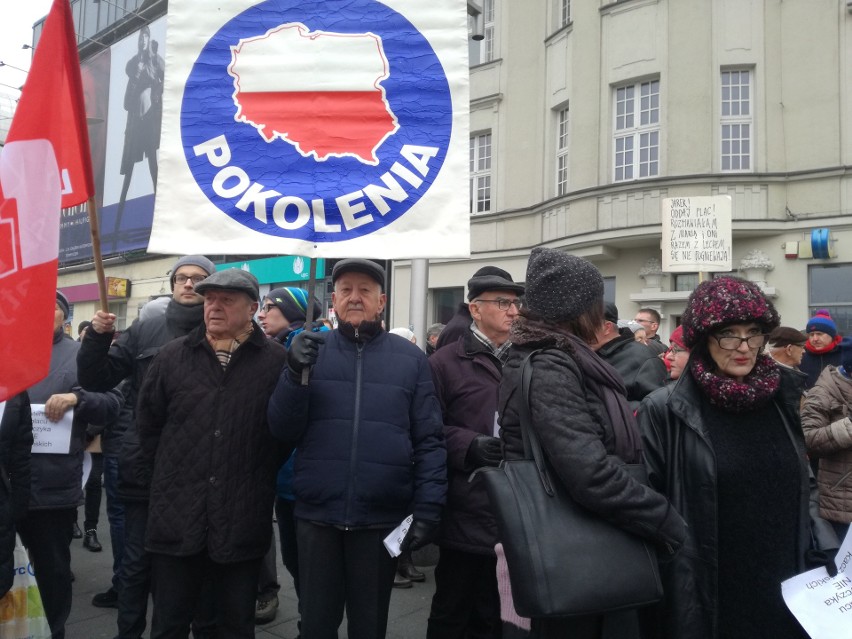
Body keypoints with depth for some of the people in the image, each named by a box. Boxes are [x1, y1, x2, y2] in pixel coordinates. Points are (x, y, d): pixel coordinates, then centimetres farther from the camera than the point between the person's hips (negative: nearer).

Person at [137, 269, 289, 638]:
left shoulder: (276, 362, -4)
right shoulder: (173, 356, 5)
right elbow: (147, 421, 12)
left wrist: (260, 478, 2)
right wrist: (168, 473, 10)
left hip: (243, 523, -2)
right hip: (176, 516, 2)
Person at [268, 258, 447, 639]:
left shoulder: (411, 359, 0)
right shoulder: (311, 352, 2)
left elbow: (429, 441, 0)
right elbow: (283, 430, -2)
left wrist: (427, 509, -6)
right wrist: (294, 373, -18)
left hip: (382, 519, -1)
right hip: (316, 515, 1)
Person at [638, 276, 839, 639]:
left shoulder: (780, 401, 4)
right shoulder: (665, 410, -13)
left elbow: (802, 489, 14)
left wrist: (825, 554, 4)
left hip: (786, 592, 5)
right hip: (702, 597, -4)